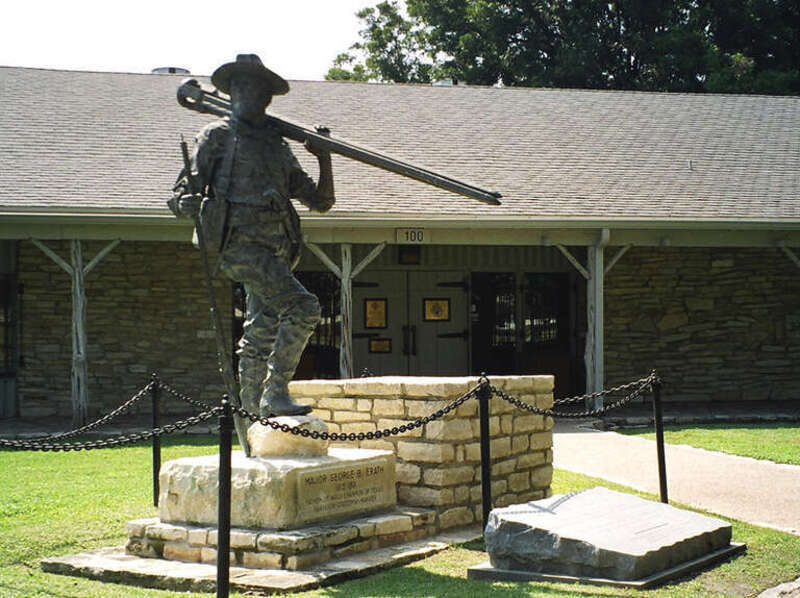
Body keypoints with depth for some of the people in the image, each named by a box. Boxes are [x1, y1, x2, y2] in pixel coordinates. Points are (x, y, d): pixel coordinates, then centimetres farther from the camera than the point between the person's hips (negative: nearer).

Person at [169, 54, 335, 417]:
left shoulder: (278, 146, 23)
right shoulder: (217, 136, 9)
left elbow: (320, 201, 22)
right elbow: (183, 193, 3)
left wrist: (324, 158, 9)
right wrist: (186, 201, -21)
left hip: (275, 250, 6)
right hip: (240, 244, -6)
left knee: (261, 333, 8)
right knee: (302, 306, -20)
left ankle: (251, 414, 15)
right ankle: (276, 393, -17)